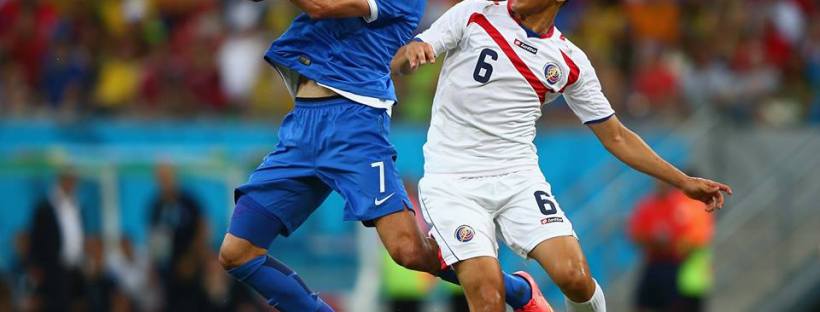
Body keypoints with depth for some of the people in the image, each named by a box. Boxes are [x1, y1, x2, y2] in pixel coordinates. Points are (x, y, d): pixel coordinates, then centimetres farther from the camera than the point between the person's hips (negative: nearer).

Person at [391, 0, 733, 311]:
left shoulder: (570, 62, 6)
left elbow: (615, 137, 13)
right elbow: (397, 63, -3)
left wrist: (684, 182, 7)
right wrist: (412, 52, -28)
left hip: (519, 178, 2)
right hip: (451, 180, -2)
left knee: (574, 276, -18)